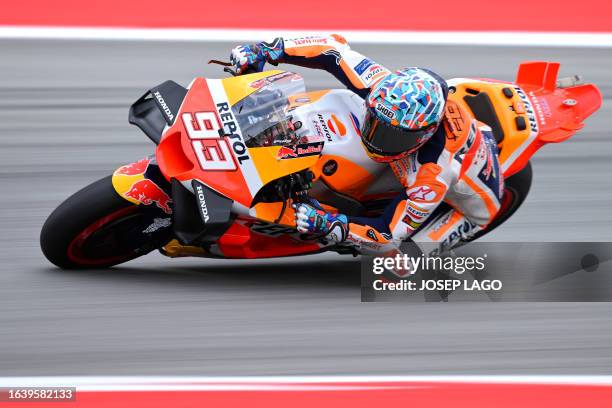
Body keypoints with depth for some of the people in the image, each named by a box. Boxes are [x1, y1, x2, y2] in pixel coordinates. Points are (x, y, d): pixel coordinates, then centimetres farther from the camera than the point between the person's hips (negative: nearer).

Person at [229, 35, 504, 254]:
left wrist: (326, 224, -48)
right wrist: (268, 50, -29)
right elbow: (336, 50, -22)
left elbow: (389, 233, -37)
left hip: (469, 204, -6)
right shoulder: (387, 88, -31)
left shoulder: (435, 173, -44)